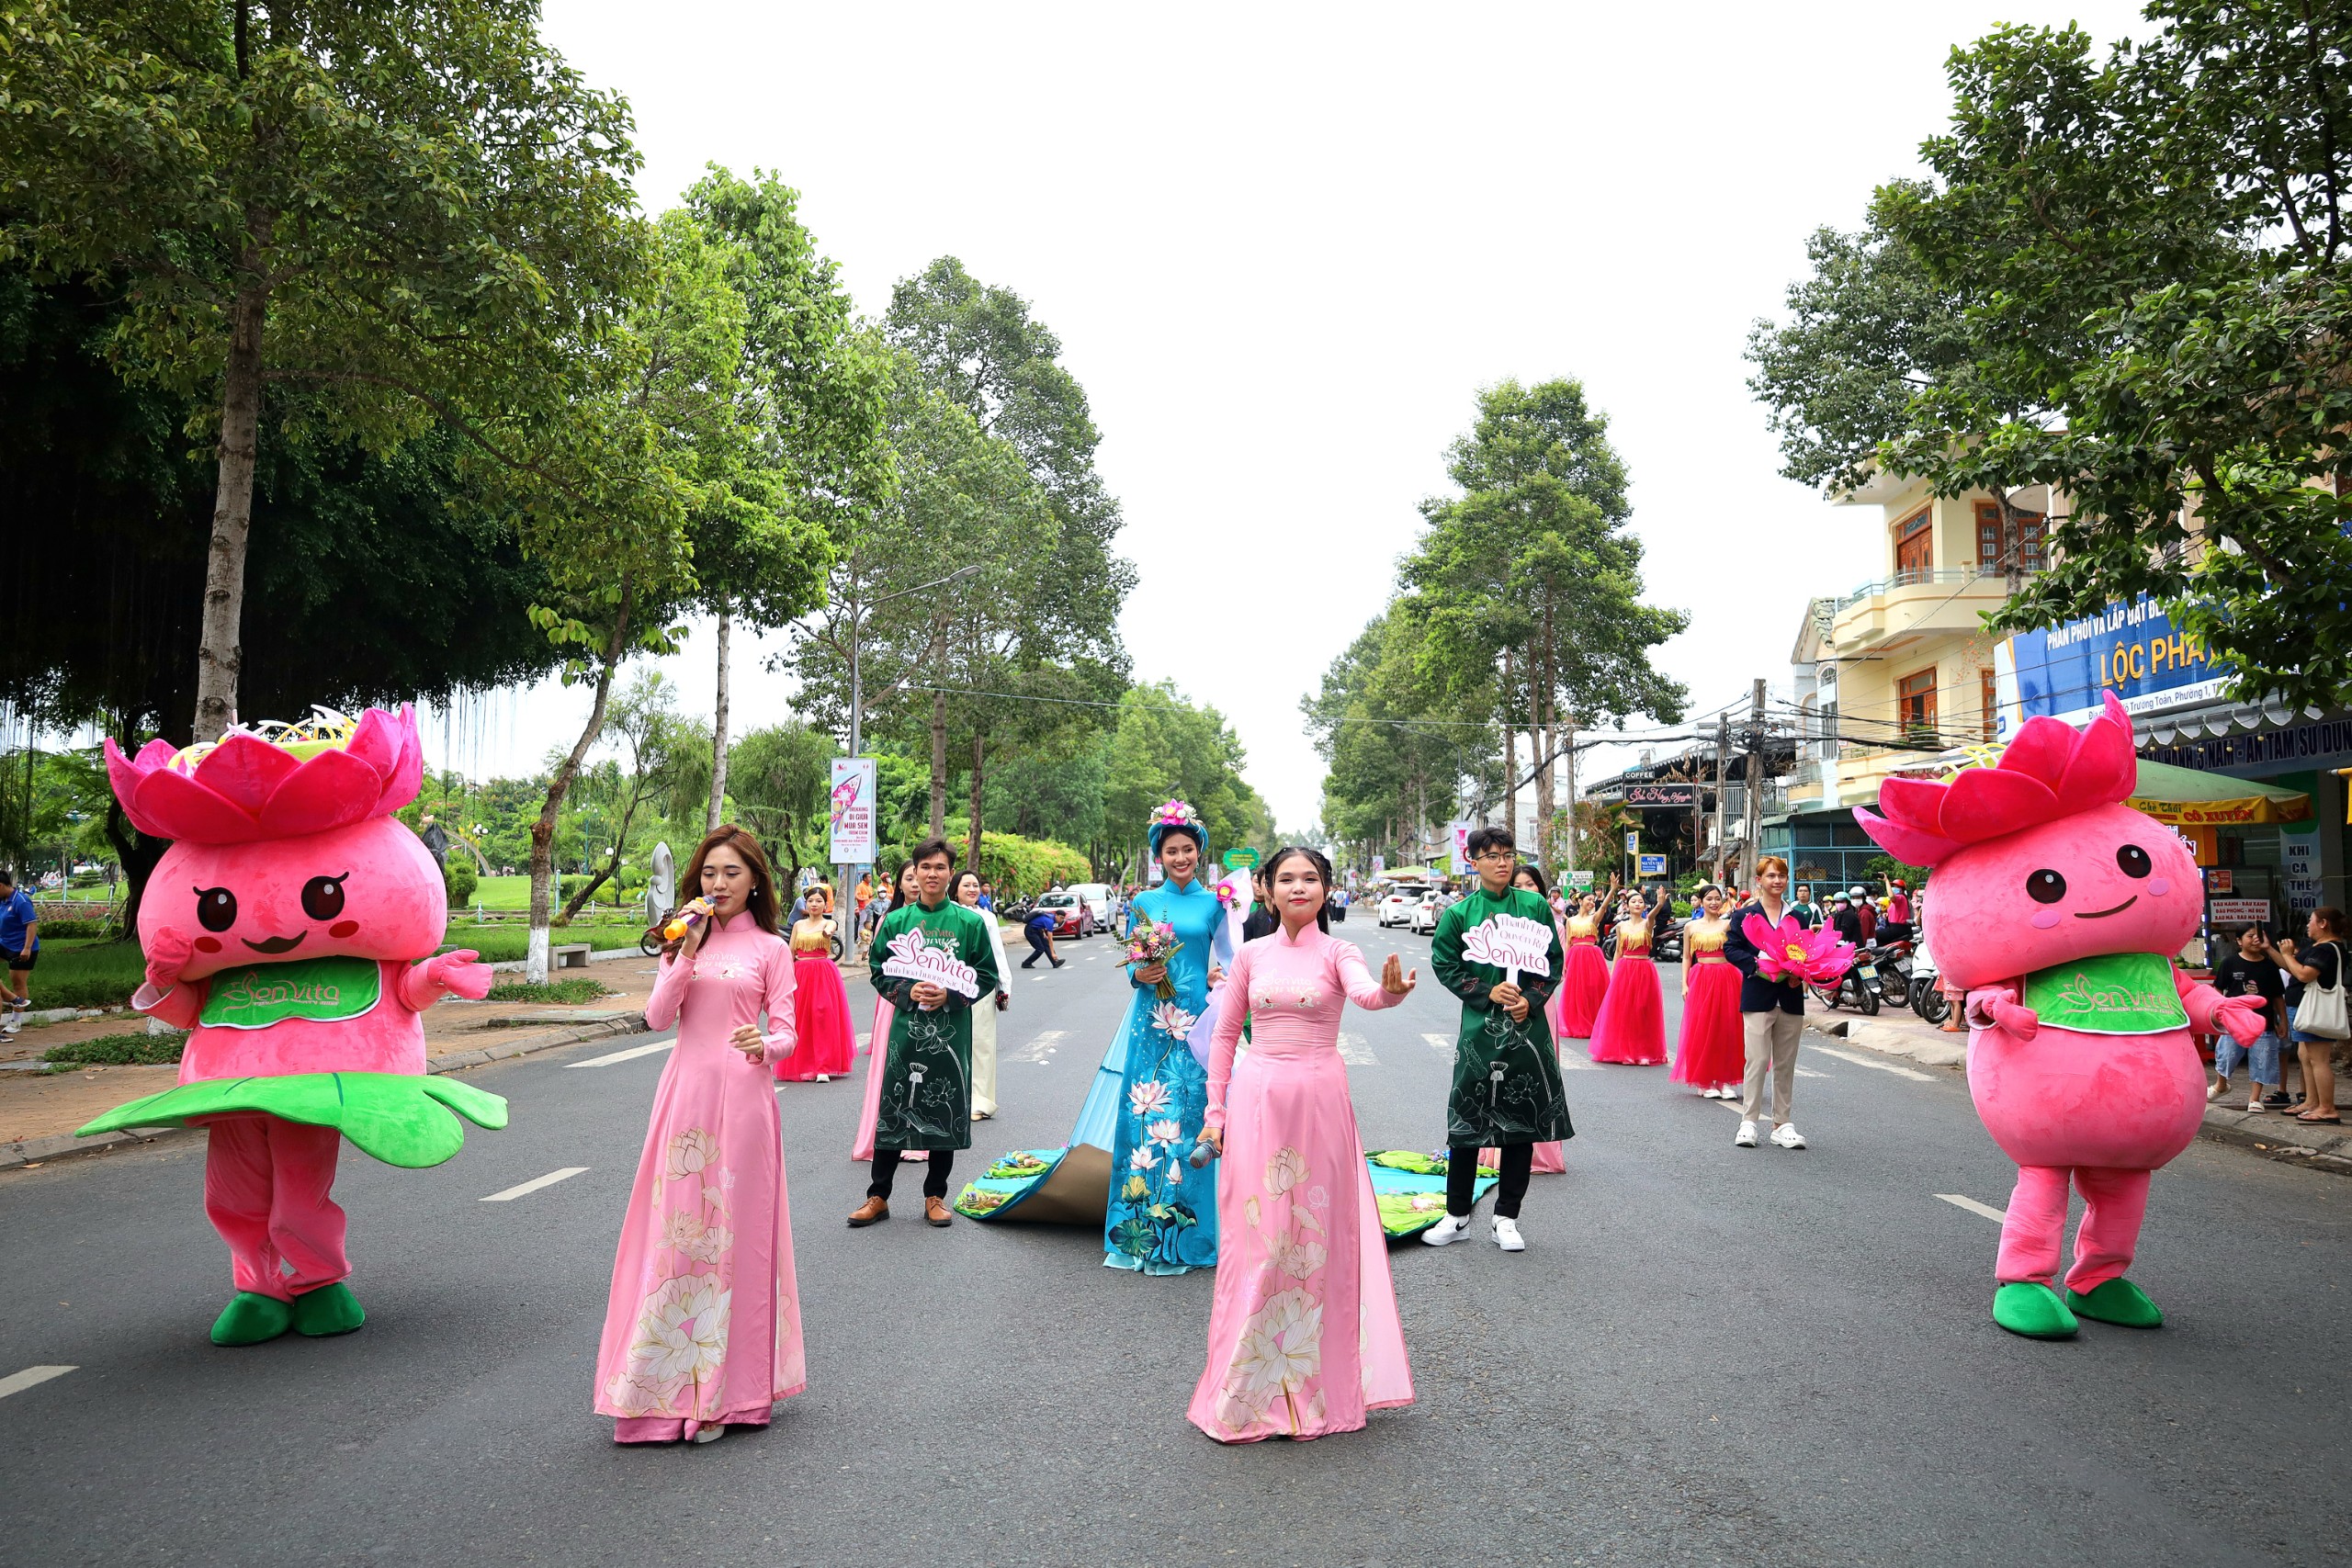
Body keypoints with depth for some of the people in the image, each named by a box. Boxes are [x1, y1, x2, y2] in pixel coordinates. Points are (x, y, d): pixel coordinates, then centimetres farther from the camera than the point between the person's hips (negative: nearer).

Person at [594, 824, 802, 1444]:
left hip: (742, 1097, -3)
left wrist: (765, 1044, -21)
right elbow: (657, 1018, 1)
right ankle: (673, 1378, 14)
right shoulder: (685, 942, 13)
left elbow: (786, 1034, 1)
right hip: (684, 1092, 3)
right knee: (677, 1229, 3)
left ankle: (726, 1386, 11)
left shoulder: (771, 949, 4)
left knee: (734, 1231, 1)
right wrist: (687, 952, -9)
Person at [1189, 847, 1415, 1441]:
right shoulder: (1252, 955, 7)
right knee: (1255, 1239, 1)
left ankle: (1310, 1384, 19)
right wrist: (1215, 1110, 6)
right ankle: (1249, 1391, 13)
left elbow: (1364, 991, -23)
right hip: (1256, 1101, 1)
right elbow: (1225, 1034, 12)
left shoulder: (1337, 952, 0)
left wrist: (1391, 991, -46)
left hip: (1319, 1101, -1)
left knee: (1317, 1238, 4)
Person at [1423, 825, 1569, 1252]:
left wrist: (1531, 1000, -8)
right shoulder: (1459, 912, 1)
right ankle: (1457, 1216, 16)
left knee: (1522, 1120, 6)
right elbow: (1444, 965, 1)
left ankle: (1506, 1218, 18)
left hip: (1527, 1026, 1)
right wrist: (1488, 992, -10)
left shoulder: (1534, 906, 4)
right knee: (1467, 1120, 3)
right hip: (1479, 1026, -1)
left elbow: (1553, 959, 7)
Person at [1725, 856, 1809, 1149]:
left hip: (1790, 999, 4)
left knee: (1786, 1064, 8)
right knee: (1757, 1060, -8)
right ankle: (1748, 1122, -2)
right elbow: (1731, 948, -3)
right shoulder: (1744, 915, 2)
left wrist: (1799, 974, -7)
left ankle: (1782, 1124, 14)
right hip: (1758, 997, -4)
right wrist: (1758, 966, -18)